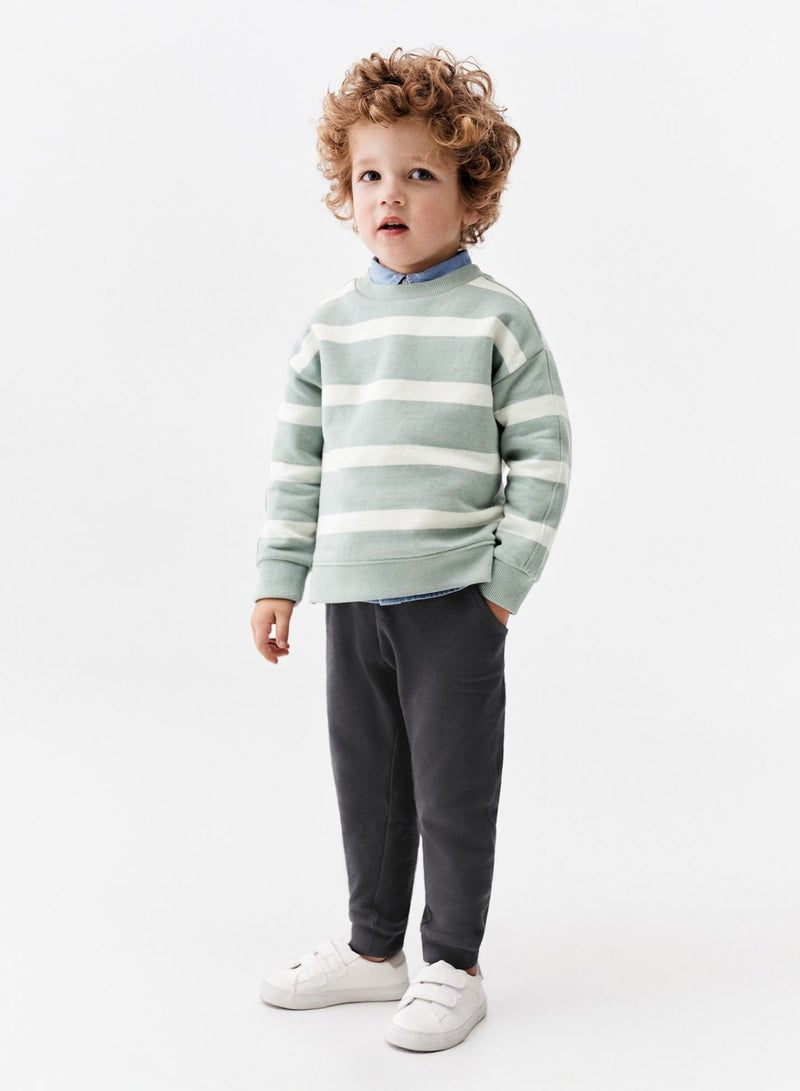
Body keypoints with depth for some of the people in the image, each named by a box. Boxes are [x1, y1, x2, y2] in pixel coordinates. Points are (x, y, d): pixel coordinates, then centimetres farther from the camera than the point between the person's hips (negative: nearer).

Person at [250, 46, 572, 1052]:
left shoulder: (496, 319, -4)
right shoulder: (331, 326, 7)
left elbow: (543, 451, -3)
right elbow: (298, 458, 11)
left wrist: (510, 574, -8)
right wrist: (278, 580, 8)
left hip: (455, 597, -4)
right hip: (352, 596, 4)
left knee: (453, 789, 4)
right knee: (367, 781, 15)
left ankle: (454, 968, 20)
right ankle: (374, 949, 32)